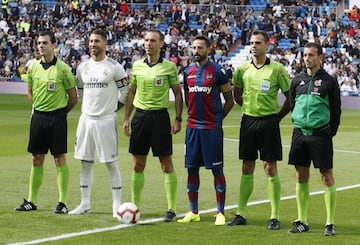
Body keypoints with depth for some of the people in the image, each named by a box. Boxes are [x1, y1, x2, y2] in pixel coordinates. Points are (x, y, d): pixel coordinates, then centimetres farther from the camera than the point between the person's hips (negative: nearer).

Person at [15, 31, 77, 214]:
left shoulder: (62, 68, -8)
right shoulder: (33, 67, 6)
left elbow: (73, 97, -1)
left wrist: (60, 112, 6)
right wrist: (39, 107, 12)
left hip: (57, 117, -4)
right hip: (38, 116, 4)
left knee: (60, 159, -3)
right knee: (37, 159, 8)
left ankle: (62, 202, 0)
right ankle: (31, 201, 13)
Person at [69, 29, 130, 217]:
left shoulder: (114, 67, -6)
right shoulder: (83, 67, 9)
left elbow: (126, 92, -1)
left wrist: (114, 107, 1)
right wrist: (88, 106, 14)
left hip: (106, 120, -5)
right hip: (86, 119, 5)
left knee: (111, 163, -2)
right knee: (85, 163, 8)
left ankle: (117, 205, 2)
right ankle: (85, 204, 15)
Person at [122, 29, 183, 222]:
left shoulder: (169, 67, -2)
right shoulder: (137, 65, 8)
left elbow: (178, 93, 2)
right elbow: (132, 92, 15)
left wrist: (178, 119, -5)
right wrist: (126, 118, 10)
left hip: (160, 116, -3)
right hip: (140, 115, 4)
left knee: (166, 164, -2)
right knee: (138, 164, 5)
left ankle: (171, 208, 2)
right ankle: (135, 205, 12)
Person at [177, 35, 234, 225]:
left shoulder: (218, 72, -5)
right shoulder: (188, 72, 10)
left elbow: (229, 101, 0)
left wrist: (217, 117, 1)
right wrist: (193, 116, 13)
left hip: (212, 128, -5)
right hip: (193, 127, 5)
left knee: (217, 169, -2)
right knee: (192, 168, 6)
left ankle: (220, 213, 3)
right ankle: (193, 212, 14)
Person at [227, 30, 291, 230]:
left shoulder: (277, 69, -5)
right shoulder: (243, 69, 5)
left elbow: (290, 96, 0)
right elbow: (237, 95, 21)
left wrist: (278, 115, 0)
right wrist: (249, 107, 13)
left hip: (269, 122, -4)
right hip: (248, 121, 4)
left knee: (270, 168, -3)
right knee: (247, 168, 8)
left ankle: (274, 217, 1)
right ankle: (241, 214, 13)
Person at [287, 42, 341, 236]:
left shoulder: (329, 81, -2)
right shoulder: (297, 81, 9)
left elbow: (336, 110, 2)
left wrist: (330, 132, 2)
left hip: (321, 134, -4)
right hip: (300, 133, 4)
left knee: (327, 176, -3)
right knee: (301, 176, 8)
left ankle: (330, 223, 0)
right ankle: (302, 221, 16)